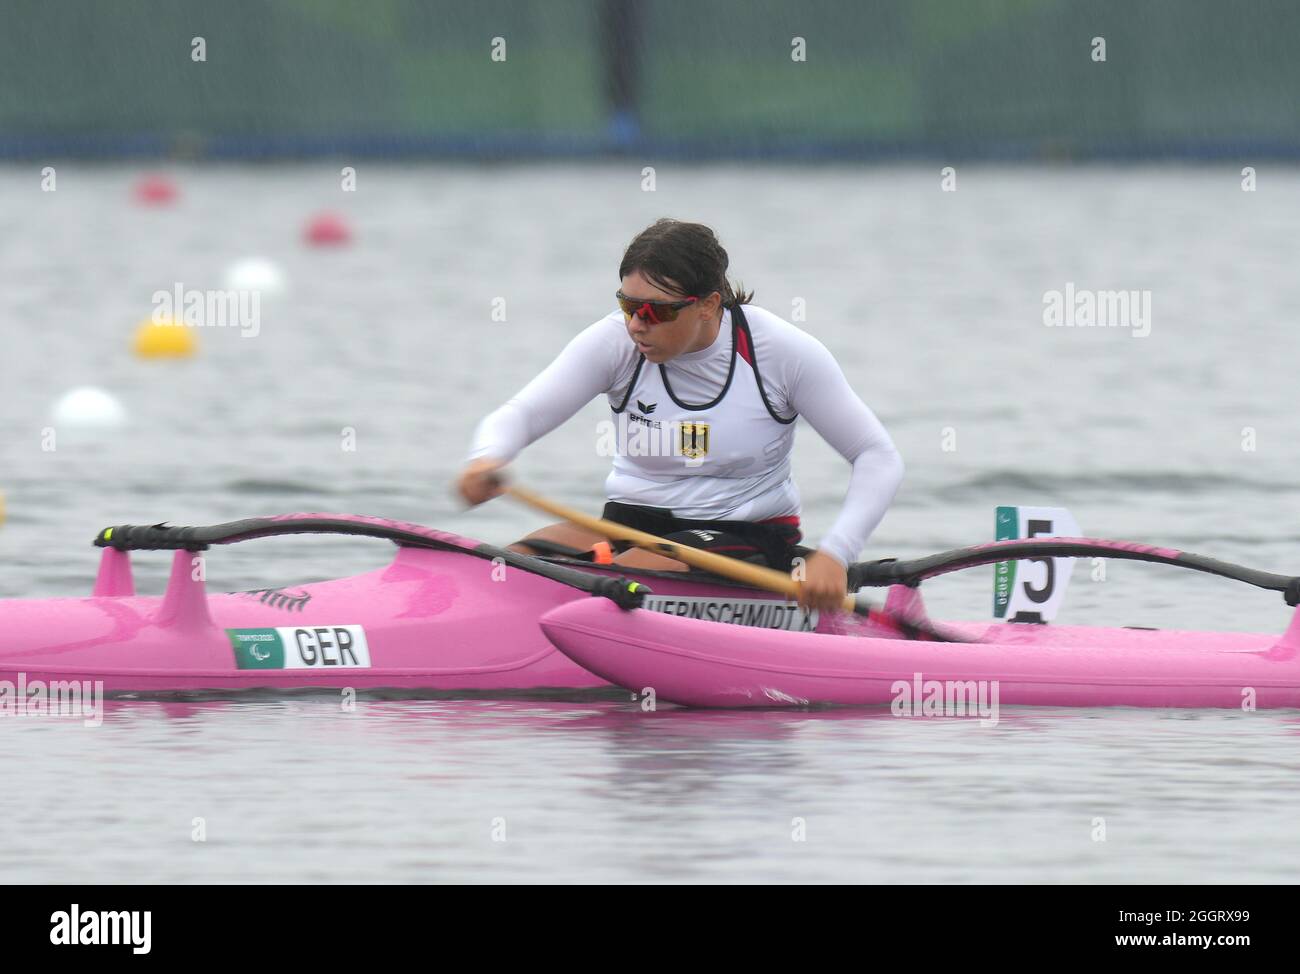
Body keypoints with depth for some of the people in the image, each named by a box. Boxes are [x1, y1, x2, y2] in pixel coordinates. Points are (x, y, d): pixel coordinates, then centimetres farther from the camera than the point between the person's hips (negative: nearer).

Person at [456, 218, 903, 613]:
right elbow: (517, 416, -13)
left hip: (745, 536, -3)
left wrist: (834, 554, -23)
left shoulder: (782, 351, -11)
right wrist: (486, 461, -39)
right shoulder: (616, 342, -6)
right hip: (629, 523, 3)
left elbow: (879, 457, -7)